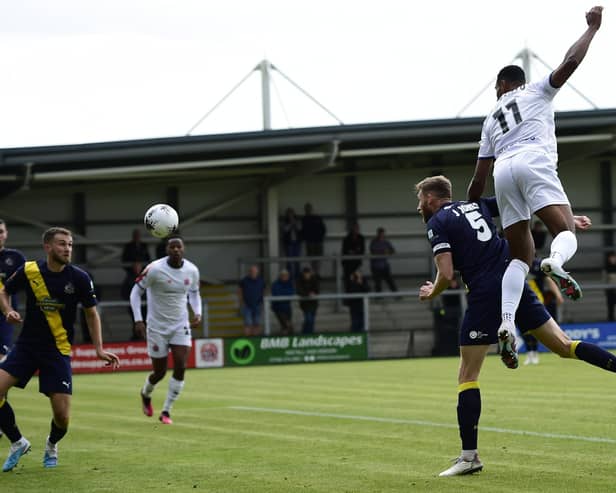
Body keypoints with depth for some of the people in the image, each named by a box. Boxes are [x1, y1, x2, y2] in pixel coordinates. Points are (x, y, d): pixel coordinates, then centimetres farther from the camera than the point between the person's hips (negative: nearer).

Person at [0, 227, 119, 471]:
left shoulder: (79, 278, -8)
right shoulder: (29, 271, -7)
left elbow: (91, 314, 4)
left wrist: (99, 349, -3)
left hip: (58, 350, -1)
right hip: (26, 345, 1)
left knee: (62, 415, -7)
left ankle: (52, 445, 30)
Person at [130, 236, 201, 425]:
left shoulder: (192, 270, -3)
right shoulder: (155, 269, -16)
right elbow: (136, 292, -8)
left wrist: (197, 313, -1)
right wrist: (138, 320, -15)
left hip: (181, 325, 3)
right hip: (157, 326, -3)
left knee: (180, 367, -13)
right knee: (159, 372, 4)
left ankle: (166, 411, 0)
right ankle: (146, 394, 40)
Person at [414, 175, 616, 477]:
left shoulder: (437, 223, 1)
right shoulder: (476, 206, 19)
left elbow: (446, 274, -9)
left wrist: (432, 293, 11)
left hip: (485, 295, -6)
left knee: (467, 376, 0)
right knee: (563, 345, 13)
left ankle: (469, 457, -2)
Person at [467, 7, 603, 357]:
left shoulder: (492, 119, 31)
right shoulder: (537, 91, 23)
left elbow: (479, 177, 27)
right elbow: (570, 63, 8)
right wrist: (592, 29, 20)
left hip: (503, 171, 4)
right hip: (534, 161, -4)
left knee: (521, 256, 7)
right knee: (567, 232, -14)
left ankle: (507, 321, -15)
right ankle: (555, 262, -52)